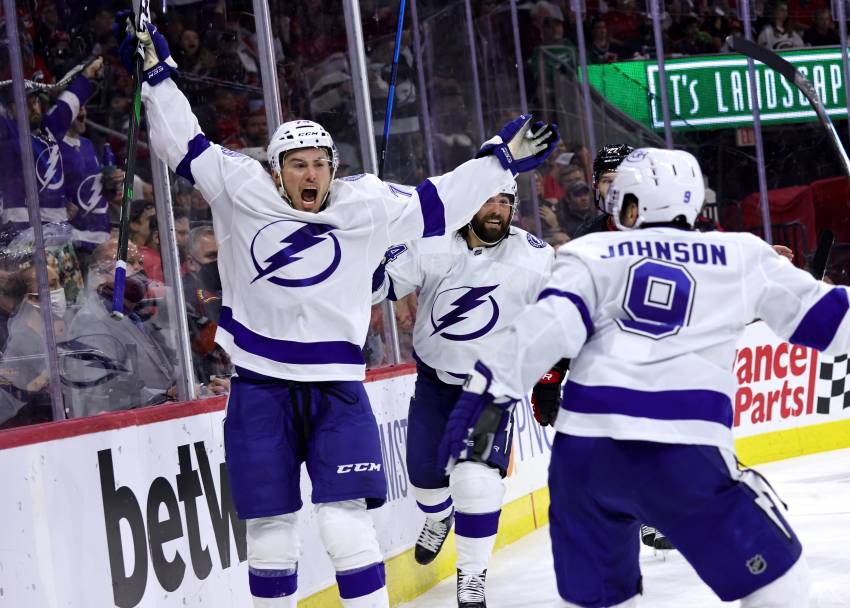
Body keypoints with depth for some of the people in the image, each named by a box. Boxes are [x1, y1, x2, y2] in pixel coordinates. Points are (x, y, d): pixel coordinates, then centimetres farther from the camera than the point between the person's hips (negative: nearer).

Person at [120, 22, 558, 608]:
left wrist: (501, 159, 7)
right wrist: (158, 73, 4)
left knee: (347, 527, -8)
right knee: (268, 531, 7)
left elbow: (438, 203, 8)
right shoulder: (240, 191, 1)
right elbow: (184, 144, 7)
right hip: (259, 388, 1)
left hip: (336, 388, -1)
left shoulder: (367, 207, 1)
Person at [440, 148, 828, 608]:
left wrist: (486, 394, -4)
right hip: (684, 452, -2)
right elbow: (820, 314, 19)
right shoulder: (742, 256, 14)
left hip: (584, 445, 3)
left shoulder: (591, 253, 13)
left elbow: (548, 324, -2)